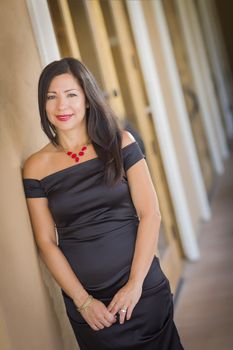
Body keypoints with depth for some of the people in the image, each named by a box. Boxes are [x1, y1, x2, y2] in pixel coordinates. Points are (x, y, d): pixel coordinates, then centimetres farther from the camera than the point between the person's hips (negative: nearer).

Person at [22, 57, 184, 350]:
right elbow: (46, 241, -2)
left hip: (144, 289, 0)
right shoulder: (36, 167, -3)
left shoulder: (120, 143, -4)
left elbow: (150, 213, -7)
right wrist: (83, 301, -8)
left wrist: (135, 283, -12)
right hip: (84, 297, 0)